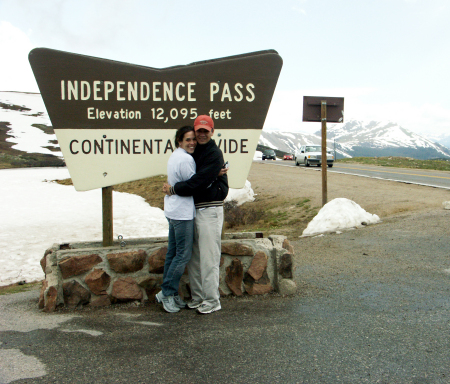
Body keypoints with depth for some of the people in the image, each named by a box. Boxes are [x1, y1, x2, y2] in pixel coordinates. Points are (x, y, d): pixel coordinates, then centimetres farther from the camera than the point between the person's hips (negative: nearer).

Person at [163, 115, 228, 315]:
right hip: (193, 208, 8)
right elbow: (189, 178, 15)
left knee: (208, 257, -4)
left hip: (210, 210, -8)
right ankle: (197, 297, 24)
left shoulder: (214, 154, -12)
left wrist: (173, 189, -11)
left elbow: (198, 182, -20)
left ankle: (212, 301, 6)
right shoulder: (193, 152, 15)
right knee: (194, 257, 13)